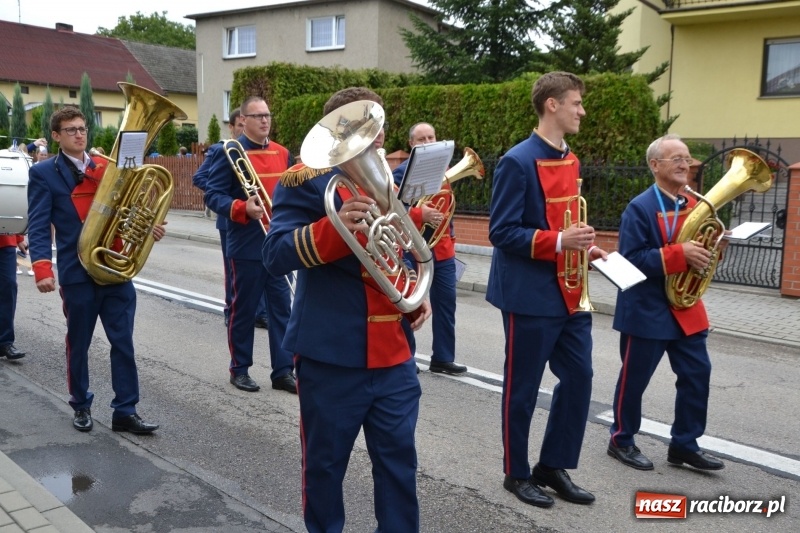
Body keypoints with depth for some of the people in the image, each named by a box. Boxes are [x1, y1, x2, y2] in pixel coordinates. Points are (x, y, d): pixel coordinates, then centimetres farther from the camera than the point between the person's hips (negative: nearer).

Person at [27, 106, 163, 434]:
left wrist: (147, 227, -6)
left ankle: (125, 410, 10)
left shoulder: (107, 167, 12)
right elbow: (38, 226, -6)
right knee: (78, 343, 11)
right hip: (77, 272, -3)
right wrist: (42, 268, -20)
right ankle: (81, 406, 29)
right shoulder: (43, 173, 1)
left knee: (123, 342, 2)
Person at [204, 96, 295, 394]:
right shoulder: (228, 152, -5)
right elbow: (213, 195, -9)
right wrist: (242, 208, -25)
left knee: (282, 308, 6)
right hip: (246, 246, -5)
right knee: (244, 309, 6)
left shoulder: (282, 153, 12)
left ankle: (283, 371, 13)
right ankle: (239, 369, 20)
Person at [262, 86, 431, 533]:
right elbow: (276, 255, -18)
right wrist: (337, 226, -33)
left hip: (394, 352, 5)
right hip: (331, 353, -5)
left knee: (399, 459, 11)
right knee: (325, 460, 12)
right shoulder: (305, 180, -7)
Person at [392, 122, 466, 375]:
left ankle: (443, 358, 18)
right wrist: (420, 215, -29)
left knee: (446, 302, 7)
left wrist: (450, 237, 15)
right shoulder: (402, 172, -8)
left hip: (442, 249, 6)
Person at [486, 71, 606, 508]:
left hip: (569, 293, 8)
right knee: (522, 387, 6)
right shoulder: (518, 161, -14)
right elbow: (502, 232, -17)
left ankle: (554, 466, 28)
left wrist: (584, 247, 4)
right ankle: (517, 473, 24)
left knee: (578, 377, 11)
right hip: (530, 296, -8)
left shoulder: (570, 160, 12)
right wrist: (559, 241, -25)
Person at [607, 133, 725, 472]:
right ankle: (621, 440, 23)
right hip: (646, 310, -7)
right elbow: (631, 260, -21)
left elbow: (696, 248, 17)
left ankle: (684, 444, 21)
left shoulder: (692, 205, 8)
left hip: (685, 306, 7)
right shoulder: (640, 208, -14)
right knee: (635, 377, 5)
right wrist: (679, 253, -27)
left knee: (697, 373, 7)